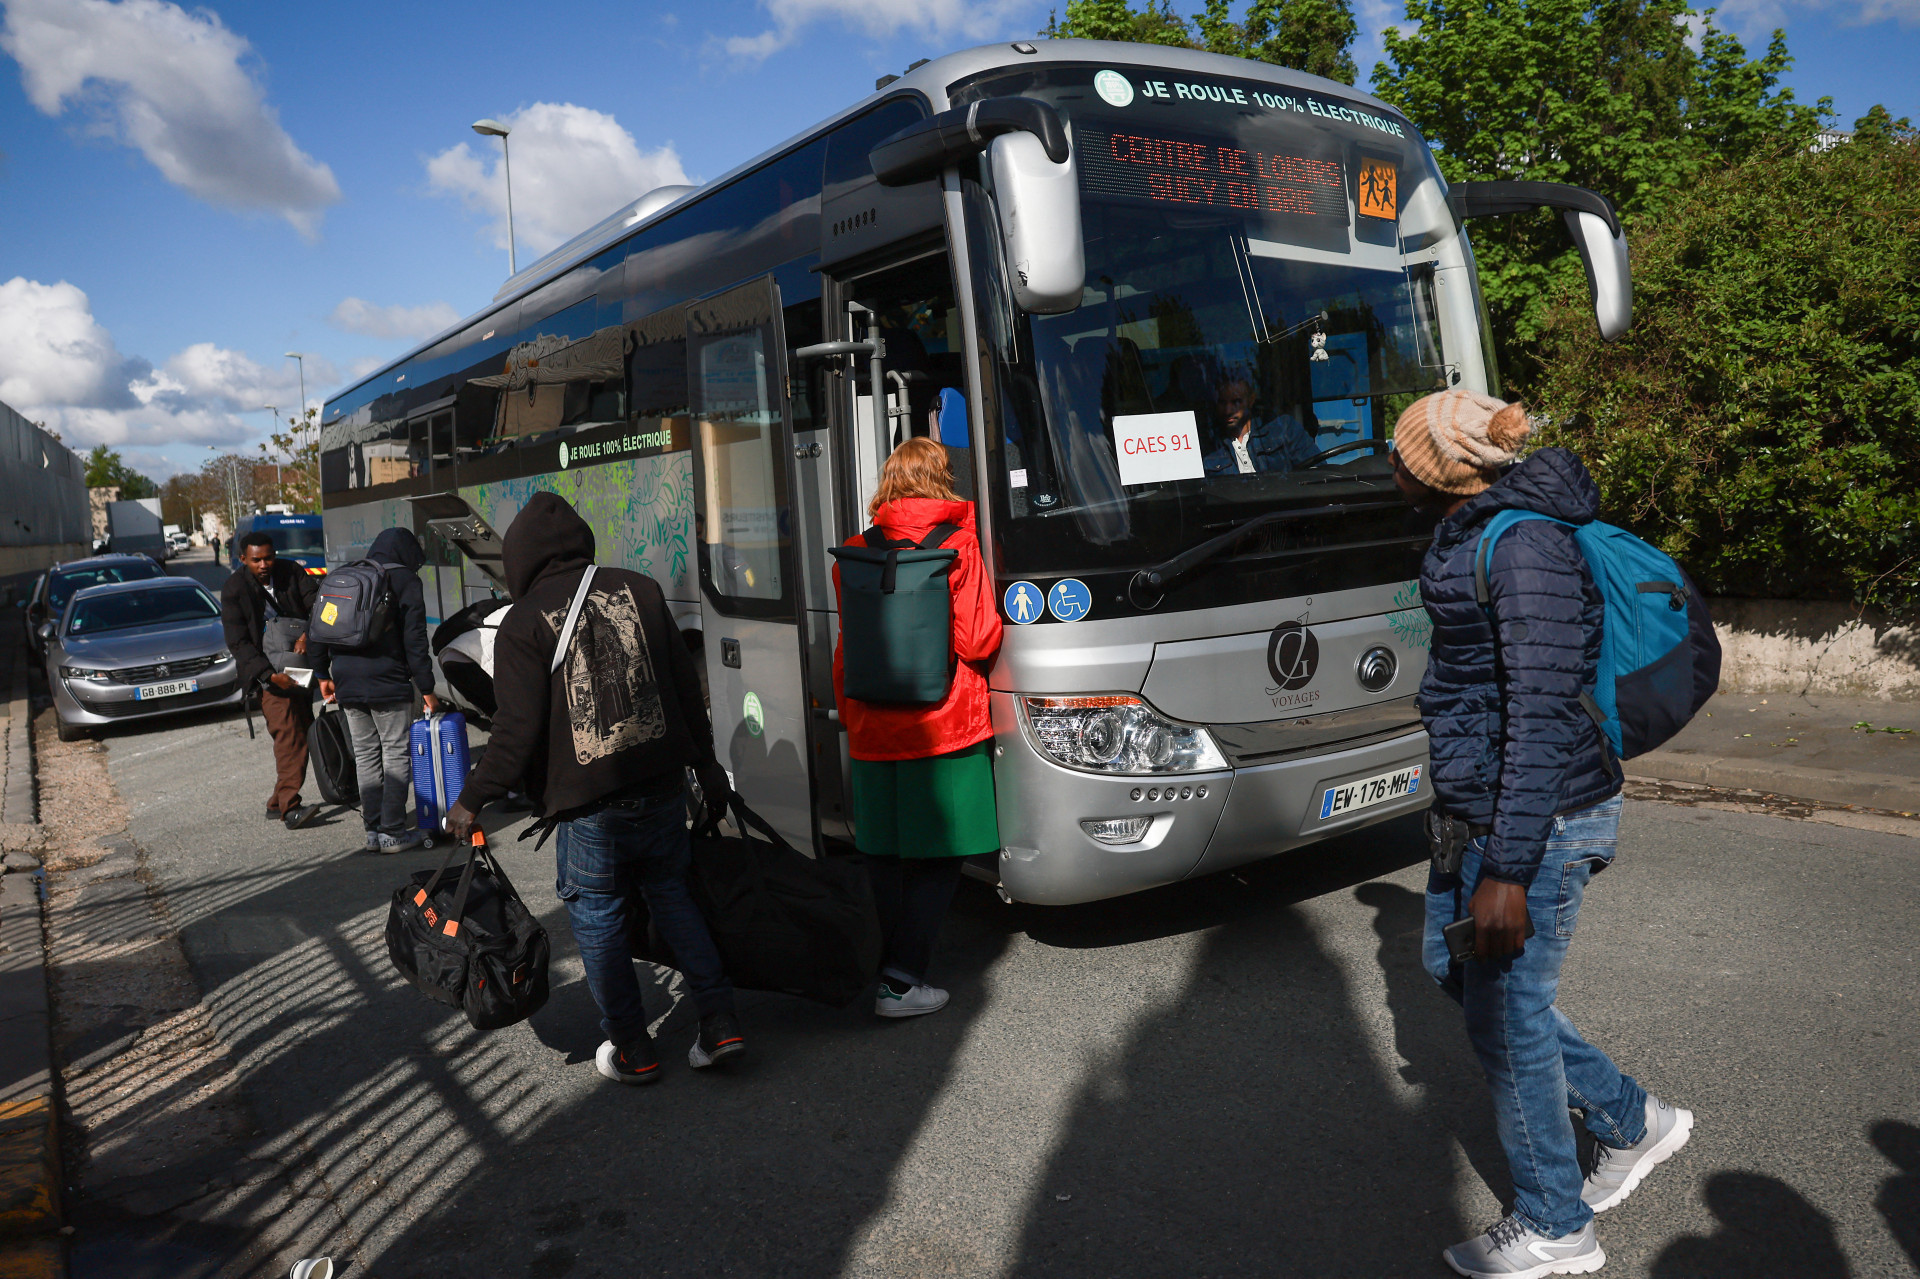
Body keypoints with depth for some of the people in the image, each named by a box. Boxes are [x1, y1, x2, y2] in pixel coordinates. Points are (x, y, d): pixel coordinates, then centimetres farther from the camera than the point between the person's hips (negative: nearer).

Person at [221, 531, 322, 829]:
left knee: (301, 734, 5)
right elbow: (237, 642, -12)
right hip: (266, 672, -4)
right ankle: (290, 806, -23)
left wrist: (307, 635, -25)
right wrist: (270, 674, -23)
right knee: (288, 735, -19)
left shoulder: (292, 572, 1)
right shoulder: (233, 589, -8)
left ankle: (278, 803, 14)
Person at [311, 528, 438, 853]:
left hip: (348, 686, 6)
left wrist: (323, 674, 20)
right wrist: (426, 689, -5)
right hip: (388, 684, -6)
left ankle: (373, 830, 13)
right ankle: (392, 832, -2)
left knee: (365, 756, 13)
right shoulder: (405, 581, -2)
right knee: (396, 754, 1)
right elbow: (414, 641, -7)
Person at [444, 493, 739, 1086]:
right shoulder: (639, 590, 5)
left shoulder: (523, 622, -6)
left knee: (597, 918, 11)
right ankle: (719, 1024, 15)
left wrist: (473, 799, 1)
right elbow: (687, 686, 8)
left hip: (589, 804, -4)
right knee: (671, 894, 19)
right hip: (664, 787, 4)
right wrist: (707, 766, 17)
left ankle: (632, 1050, 21)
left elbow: (518, 730, -11)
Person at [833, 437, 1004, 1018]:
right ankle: (901, 980, 2)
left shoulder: (854, 555, 4)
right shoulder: (957, 545, -7)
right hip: (946, 730, -4)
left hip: (872, 732, 4)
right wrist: (1002, 624, 12)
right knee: (937, 861, 4)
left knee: (886, 860, 15)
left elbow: (846, 651, 10)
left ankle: (895, 964, 24)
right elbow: (977, 640, -10)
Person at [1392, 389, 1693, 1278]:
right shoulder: (1471, 537, 9)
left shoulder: (1528, 547, -21)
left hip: (1538, 821, -10)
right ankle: (1631, 1122, 37)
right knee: (1453, 966, 20)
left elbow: (1544, 719, -25)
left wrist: (1507, 872, -26)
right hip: (1473, 808, 10)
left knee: (1507, 1014, 4)